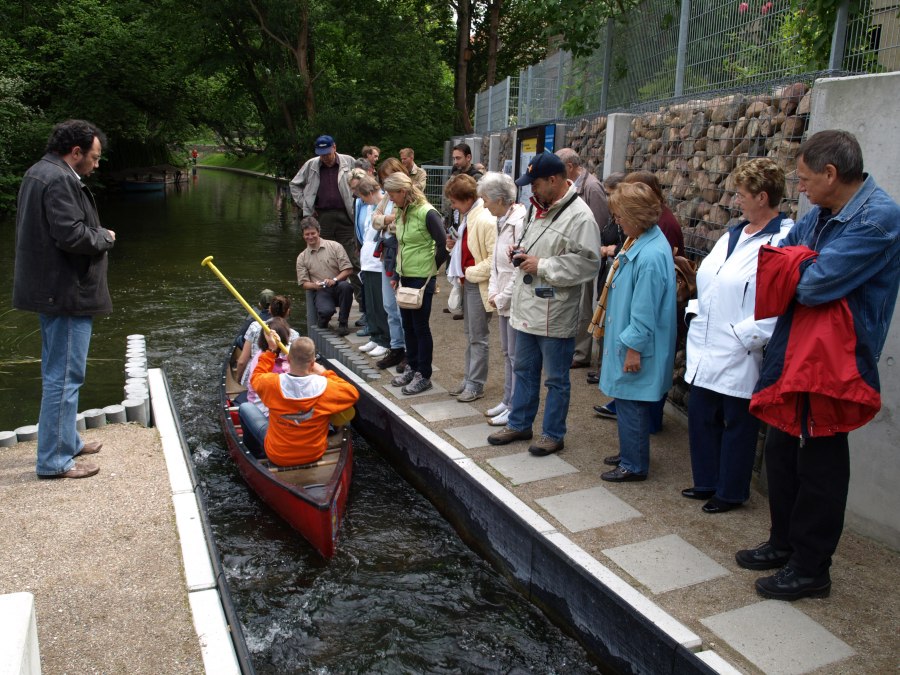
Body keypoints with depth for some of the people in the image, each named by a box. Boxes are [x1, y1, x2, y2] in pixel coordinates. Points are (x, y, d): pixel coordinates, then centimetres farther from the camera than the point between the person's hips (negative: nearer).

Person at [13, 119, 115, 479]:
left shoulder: (39, 173, 15)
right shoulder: (58, 180, -19)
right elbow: (72, 235, -26)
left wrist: (96, 233, 8)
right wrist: (104, 237, -9)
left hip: (50, 288, 11)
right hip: (66, 292, -11)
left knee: (58, 372, 19)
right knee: (65, 375, -5)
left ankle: (66, 441, 33)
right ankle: (54, 460, 3)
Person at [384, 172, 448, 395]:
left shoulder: (426, 213, -16)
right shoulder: (401, 213, 9)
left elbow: (443, 244, -16)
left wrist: (431, 269, -6)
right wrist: (397, 275, 14)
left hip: (422, 279, -8)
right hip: (405, 277, 8)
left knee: (420, 327, 0)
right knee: (408, 326, 14)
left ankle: (423, 376, 11)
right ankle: (412, 368, 28)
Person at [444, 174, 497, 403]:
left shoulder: (486, 220, -20)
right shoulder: (466, 217, 8)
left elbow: (494, 259, -23)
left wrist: (470, 272, -17)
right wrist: (453, 245, 4)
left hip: (479, 285, -9)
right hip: (468, 283, 9)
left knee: (477, 337, 1)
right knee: (470, 334, 17)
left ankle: (475, 385, 12)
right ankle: (469, 380, 28)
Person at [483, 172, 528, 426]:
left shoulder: (520, 222, -19)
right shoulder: (502, 221, 9)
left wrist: (502, 298, -14)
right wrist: (493, 293, 4)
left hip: (516, 301, -9)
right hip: (503, 299, 9)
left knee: (516, 356, 1)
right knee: (507, 352, 18)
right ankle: (508, 401, 31)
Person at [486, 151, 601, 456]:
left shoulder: (579, 216, -17)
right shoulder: (540, 208, 11)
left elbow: (588, 263, -24)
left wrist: (542, 266, -21)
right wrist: (521, 251, 3)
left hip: (554, 314, -9)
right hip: (528, 308, 9)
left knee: (556, 379, 7)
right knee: (525, 371, 20)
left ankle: (553, 435, 21)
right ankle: (519, 424, 34)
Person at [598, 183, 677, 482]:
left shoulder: (650, 257, -25)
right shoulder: (640, 243, 6)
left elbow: (645, 310, -23)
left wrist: (634, 348, -19)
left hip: (637, 346, -10)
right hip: (628, 338, 10)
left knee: (631, 404, 3)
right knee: (627, 402, 20)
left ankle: (634, 465, 18)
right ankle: (631, 454, 35)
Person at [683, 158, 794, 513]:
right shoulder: (734, 234, 11)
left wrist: (743, 335, -21)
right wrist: (695, 312, 9)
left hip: (740, 357, -8)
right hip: (706, 351, 9)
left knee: (738, 425, 9)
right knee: (701, 417, 17)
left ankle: (731, 492, 27)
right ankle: (707, 482, 36)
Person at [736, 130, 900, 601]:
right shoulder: (820, 214, 8)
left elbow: (815, 285, -26)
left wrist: (791, 272, -6)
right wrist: (801, 270, -7)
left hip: (833, 362, -9)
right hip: (793, 352, 9)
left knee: (819, 464, 4)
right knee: (781, 449, 18)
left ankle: (810, 568, 21)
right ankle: (784, 543, 37)